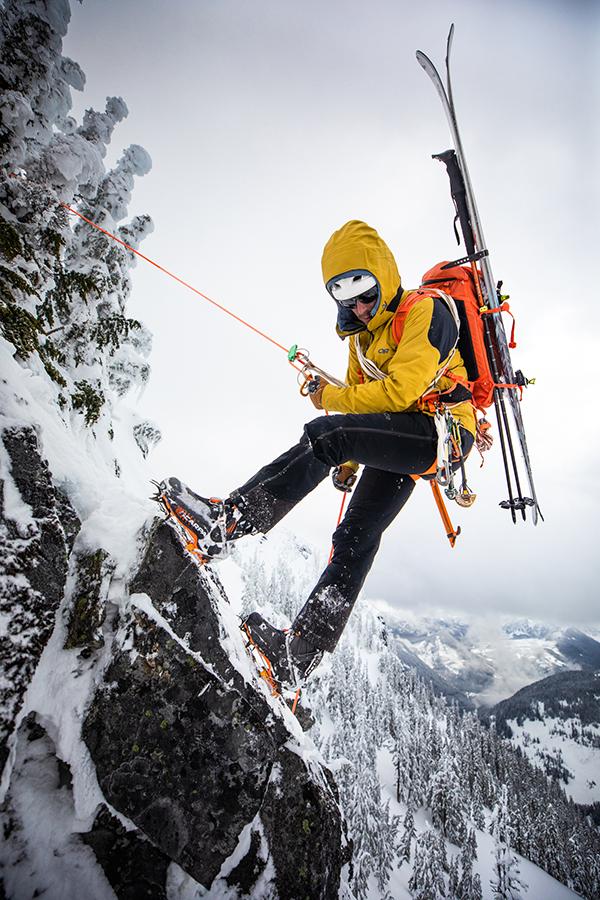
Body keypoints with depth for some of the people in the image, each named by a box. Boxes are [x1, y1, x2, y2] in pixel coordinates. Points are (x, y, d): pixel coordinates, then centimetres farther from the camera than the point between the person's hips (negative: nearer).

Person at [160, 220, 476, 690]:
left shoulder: (426, 311, -9)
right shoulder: (363, 336, 18)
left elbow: (400, 391, -21)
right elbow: (362, 396, 25)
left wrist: (332, 398, -11)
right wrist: (349, 460, 19)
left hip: (441, 430, -8)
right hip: (400, 442, 8)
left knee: (325, 434, -28)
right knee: (356, 537, -4)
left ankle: (229, 521, -29)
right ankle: (300, 655, -4)